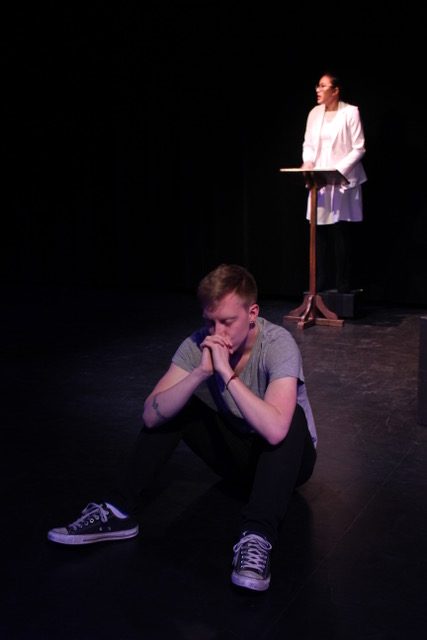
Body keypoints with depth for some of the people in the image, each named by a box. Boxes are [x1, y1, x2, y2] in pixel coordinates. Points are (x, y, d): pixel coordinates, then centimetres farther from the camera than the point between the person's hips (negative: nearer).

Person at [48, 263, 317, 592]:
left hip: (287, 457, -4)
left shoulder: (278, 344, -28)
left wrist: (226, 372, -42)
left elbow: (275, 430, -44)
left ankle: (257, 536, -37)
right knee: (172, 404, -14)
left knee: (291, 417, -36)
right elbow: (152, 415, -26)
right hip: (235, 450, 4)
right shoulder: (199, 344, -16)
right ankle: (122, 510, -13)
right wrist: (201, 371, -37)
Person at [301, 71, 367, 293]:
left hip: (342, 182, -4)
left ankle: (343, 287, 5)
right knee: (320, 234, 4)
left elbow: (358, 149, -7)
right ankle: (321, 285, 12)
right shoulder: (315, 113, 8)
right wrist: (308, 162, -5)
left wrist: (339, 170, -16)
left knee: (342, 234, -3)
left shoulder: (350, 112, -6)